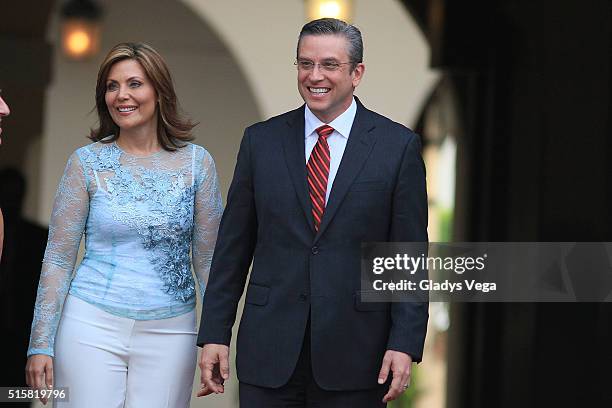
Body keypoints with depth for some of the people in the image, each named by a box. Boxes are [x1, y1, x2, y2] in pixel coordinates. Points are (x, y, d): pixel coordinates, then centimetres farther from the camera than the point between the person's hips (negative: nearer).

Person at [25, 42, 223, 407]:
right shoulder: (86, 162, 1)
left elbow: (209, 259, 7)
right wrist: (41, 345, -1)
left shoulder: (197, 163, 3)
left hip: (168, 334, 1)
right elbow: (58, 258, 2)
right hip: (93, 327, -1)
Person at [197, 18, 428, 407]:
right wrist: (214, 334, 3)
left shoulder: (398, 146, 0)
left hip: (354, 355, -2)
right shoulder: (261, 141, 7)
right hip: (269, 354, 2)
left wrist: (405, 343, -9)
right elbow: (233, 247, 8)